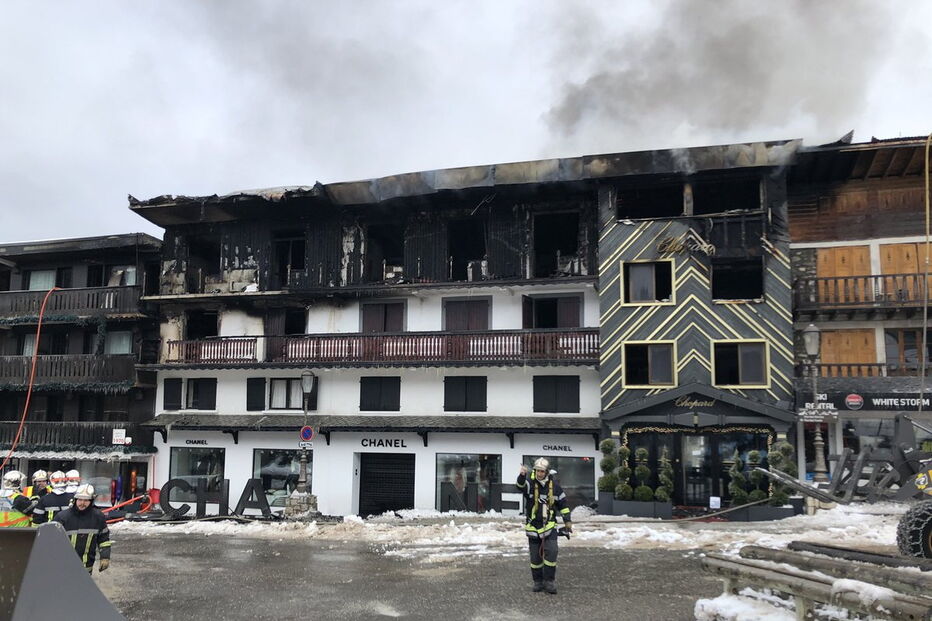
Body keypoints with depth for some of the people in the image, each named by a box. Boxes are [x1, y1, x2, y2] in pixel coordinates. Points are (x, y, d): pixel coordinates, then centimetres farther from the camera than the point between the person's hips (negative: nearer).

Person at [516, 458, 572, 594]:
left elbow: (563, 502, 10)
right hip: (533, 527, 0)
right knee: (535, 556, 6)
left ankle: (550, 581, -1)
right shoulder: (530, 483, -7)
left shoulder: (554, 486, 0)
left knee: (551, 552, -13)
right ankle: (538, 582, 20)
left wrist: (567, 520, 8)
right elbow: (521, 485, -32)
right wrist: (522, 475, -54)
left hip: (550, 525, 0)